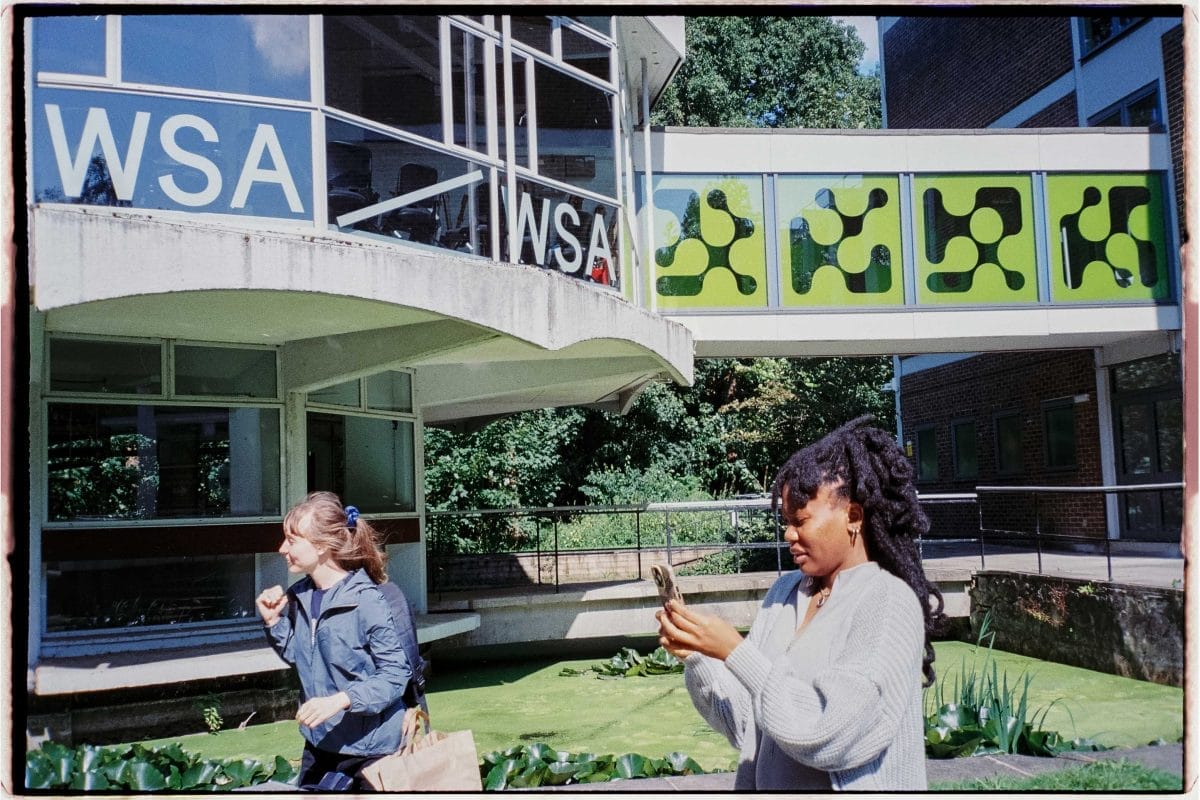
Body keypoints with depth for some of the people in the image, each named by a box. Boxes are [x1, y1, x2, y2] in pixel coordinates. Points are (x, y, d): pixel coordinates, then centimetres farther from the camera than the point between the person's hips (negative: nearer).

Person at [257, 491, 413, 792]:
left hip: (370, 746, -7)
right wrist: (274, 621, -1)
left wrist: (340, 700, -31)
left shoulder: (366, 601, -23)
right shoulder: (300, 596, 1)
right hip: (319, 742, 7)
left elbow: (396, 674, -21)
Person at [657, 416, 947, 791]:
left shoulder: (889, 605, -17)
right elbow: (747, 727, -1)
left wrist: (734, 652, -25)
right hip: (766, 782, 6)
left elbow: (828, 734, -25)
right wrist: (695, 657, -16)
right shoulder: (785, 591, 0)